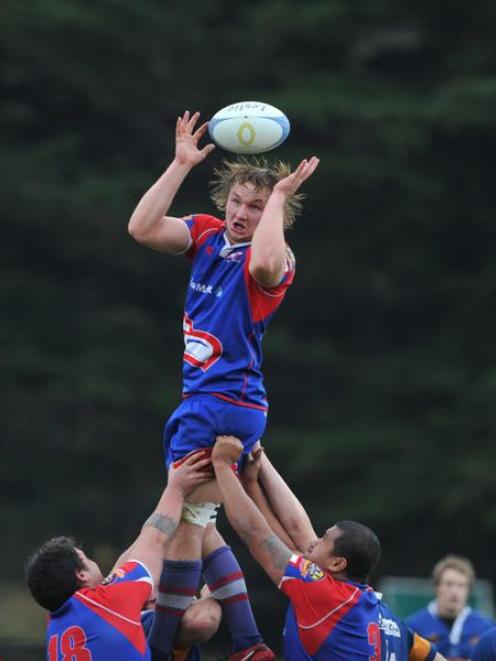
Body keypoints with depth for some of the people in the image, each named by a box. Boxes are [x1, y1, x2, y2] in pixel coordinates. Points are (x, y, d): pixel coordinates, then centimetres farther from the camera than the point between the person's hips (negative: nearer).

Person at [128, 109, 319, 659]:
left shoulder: (273, 257, -10)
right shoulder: (207, 235, 9)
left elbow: (265, 264, -36)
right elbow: (142, 229, -3)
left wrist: (278, 198, -24)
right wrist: (181, 165, -4)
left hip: (226, 405, -8)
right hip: (201, 402, 8)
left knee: (185, 525, -6)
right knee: (197, 529, 14)